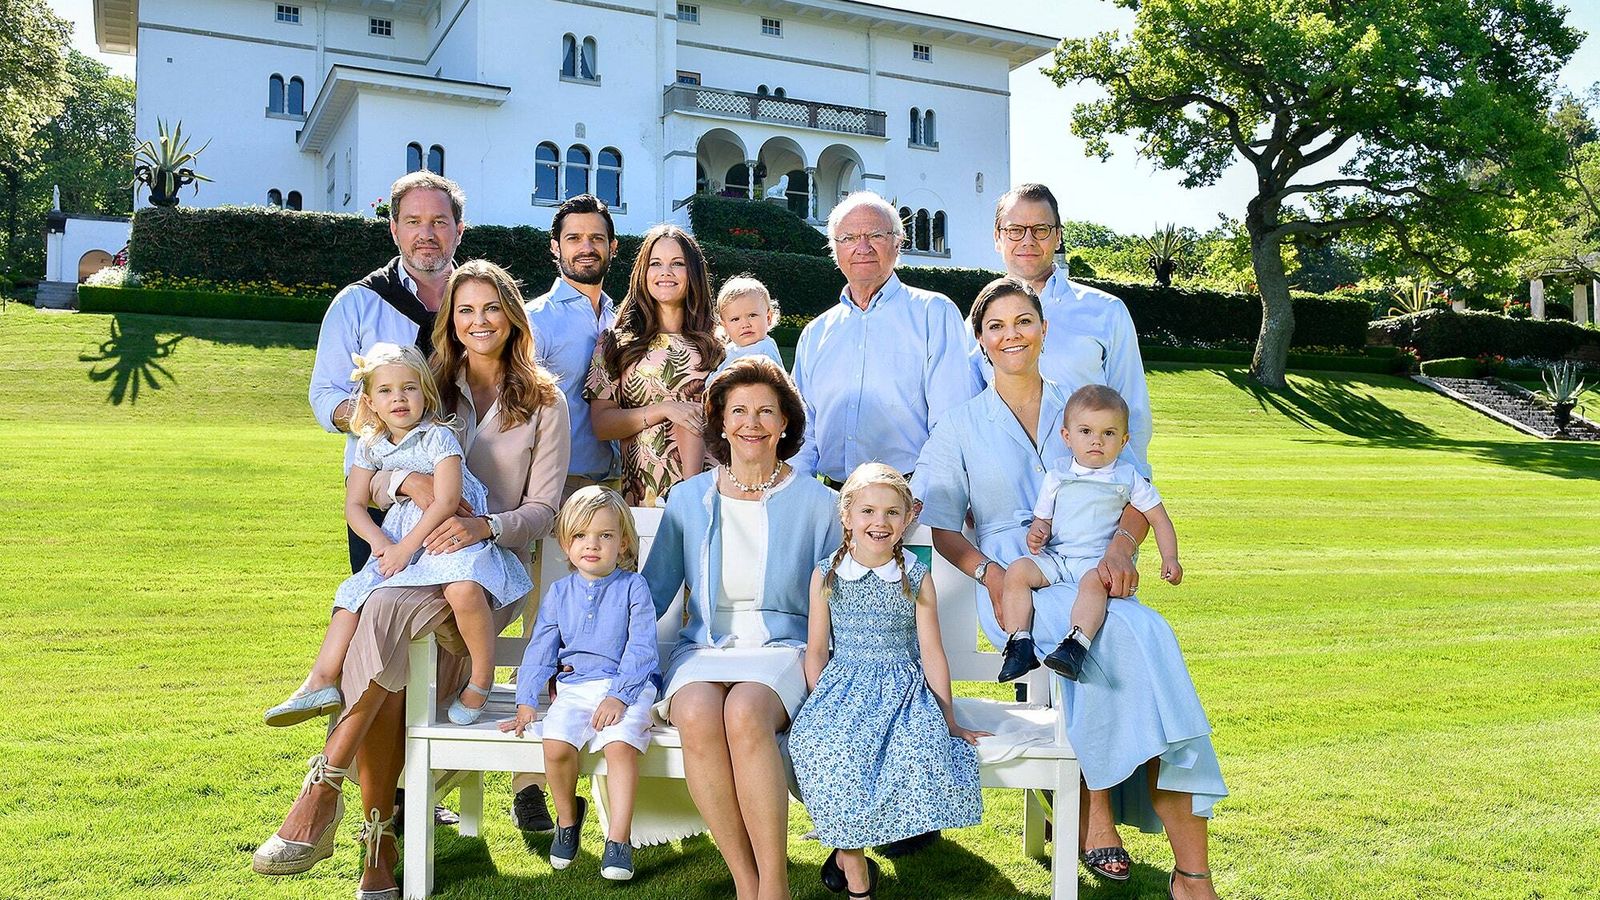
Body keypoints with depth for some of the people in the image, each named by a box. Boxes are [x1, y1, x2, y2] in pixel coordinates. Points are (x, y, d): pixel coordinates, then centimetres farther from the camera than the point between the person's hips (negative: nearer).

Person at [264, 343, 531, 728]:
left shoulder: (438, 436, -11)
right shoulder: (370, 446, 9)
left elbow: (446, 502, -18)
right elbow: (354, 504, 7)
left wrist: (406, 547, -18)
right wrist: (381, 543, -11)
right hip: (399, 535, 7)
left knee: (463, 590, -34)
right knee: (354, 593, -3)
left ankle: (482, 680, -17)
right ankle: (321, 683, 3)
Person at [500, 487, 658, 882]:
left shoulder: (633, 587, 1)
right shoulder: (559, 593, 12)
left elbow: (641, 649, -6)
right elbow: (539, 650, 12)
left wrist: (619, 695, -16)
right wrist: (526, 702, 2)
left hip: (626, 687, -3)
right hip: (574, 687, 3)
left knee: (621, 743, -30)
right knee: (555, 744, -23)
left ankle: (618, 839, -17)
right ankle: (567, 816, 7)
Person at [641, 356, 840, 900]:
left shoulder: (814, 502, 5)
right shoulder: (689, 498, 10)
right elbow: (653, 590, 14)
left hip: (782, 650, -2)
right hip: (703, 650, 2)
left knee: (744, 713, -36)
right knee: (697, 714, -34)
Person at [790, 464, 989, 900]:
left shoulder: (917, 578, 1)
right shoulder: (826, 576, 3)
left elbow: (931, 652, 2)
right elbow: (817, 650, 6)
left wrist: (949, 719, 2)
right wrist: (819, 707, -5)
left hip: (904, 690, 0)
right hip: (843, 688, 0)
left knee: (920, 750, -31)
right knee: (823, 746, -31)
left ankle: (847, 845, -11)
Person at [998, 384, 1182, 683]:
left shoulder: (1128, 478, 7)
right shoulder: (1057, 475, 11)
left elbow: (1158, 519, 11)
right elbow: (1043, 518, 15)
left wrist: (1170, 559, -1)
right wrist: (1037, 533, -10)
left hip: (1099, 560, -3)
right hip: (1054, 556, 3)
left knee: (1094, 581, -37)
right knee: (1017, 571, -23)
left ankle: (1076, 646, -46)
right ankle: (1020, 644, -24)